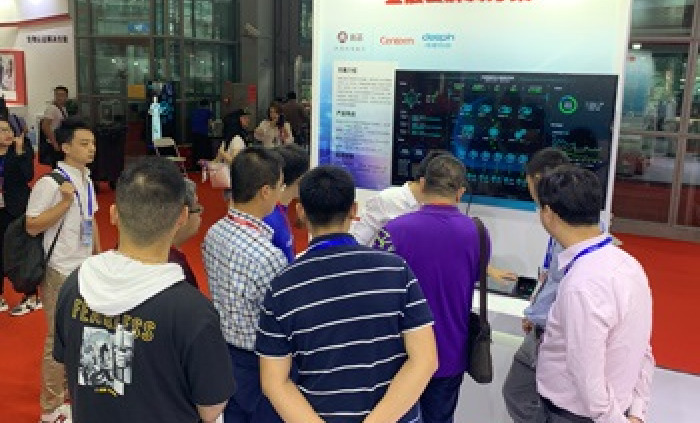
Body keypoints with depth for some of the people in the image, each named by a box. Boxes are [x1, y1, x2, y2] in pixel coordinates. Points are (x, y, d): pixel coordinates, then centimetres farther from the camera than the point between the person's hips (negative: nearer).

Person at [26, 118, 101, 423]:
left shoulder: (87, 179, 5)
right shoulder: (50, 182, -18)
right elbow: (32, 227, -18)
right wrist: (65, 202, -26)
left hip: (85, 268, 7)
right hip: (61, 271, -7)